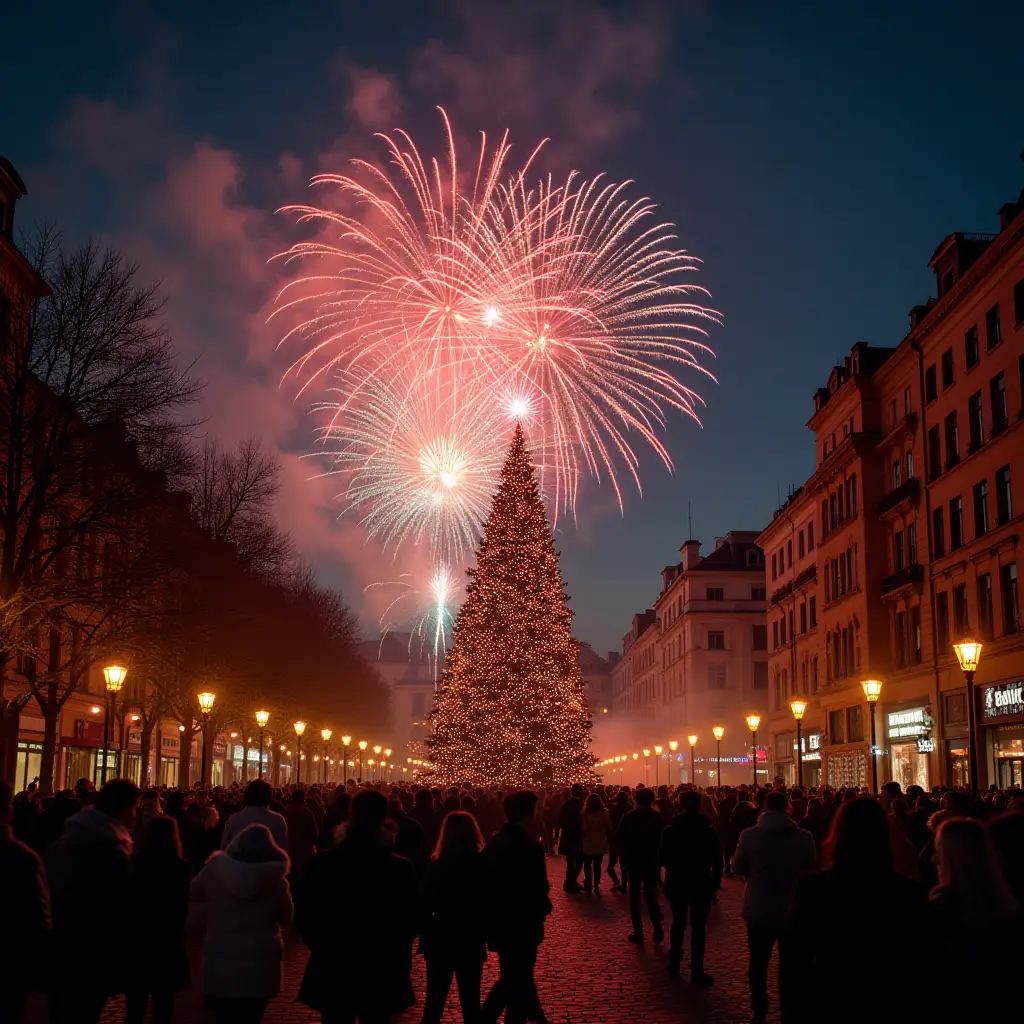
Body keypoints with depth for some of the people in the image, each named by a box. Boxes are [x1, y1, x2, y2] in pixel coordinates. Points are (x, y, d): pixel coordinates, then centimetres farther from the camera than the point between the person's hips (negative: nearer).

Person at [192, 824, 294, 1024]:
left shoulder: (215, 867, -5)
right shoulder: (274, 879, -7)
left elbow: (195, 891, 15)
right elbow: (286, 919, 6)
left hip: (220, 960, 1)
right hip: (259, 963, -1)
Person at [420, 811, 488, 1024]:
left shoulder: (436, 865, -9)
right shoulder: (482, 865, -10)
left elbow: (426, 906, -5)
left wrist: (424, 936, 6)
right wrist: (486, 932, 8)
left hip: (440, 942, 1)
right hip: (471, 943, -1)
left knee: (434, 1000, 14)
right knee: (470, 1001, 11)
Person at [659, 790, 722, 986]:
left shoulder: (671, 829, -4)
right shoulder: (709, 830, -8)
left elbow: (662, 859, -2)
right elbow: (717, 861, -9)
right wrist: (715, 883, 0)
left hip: (676, 883, 2)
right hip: (701, 884, -2)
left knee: (678, 922, 18)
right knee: (698, 927, 2)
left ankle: (674, 964, 21)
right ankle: (696, 971, 0)